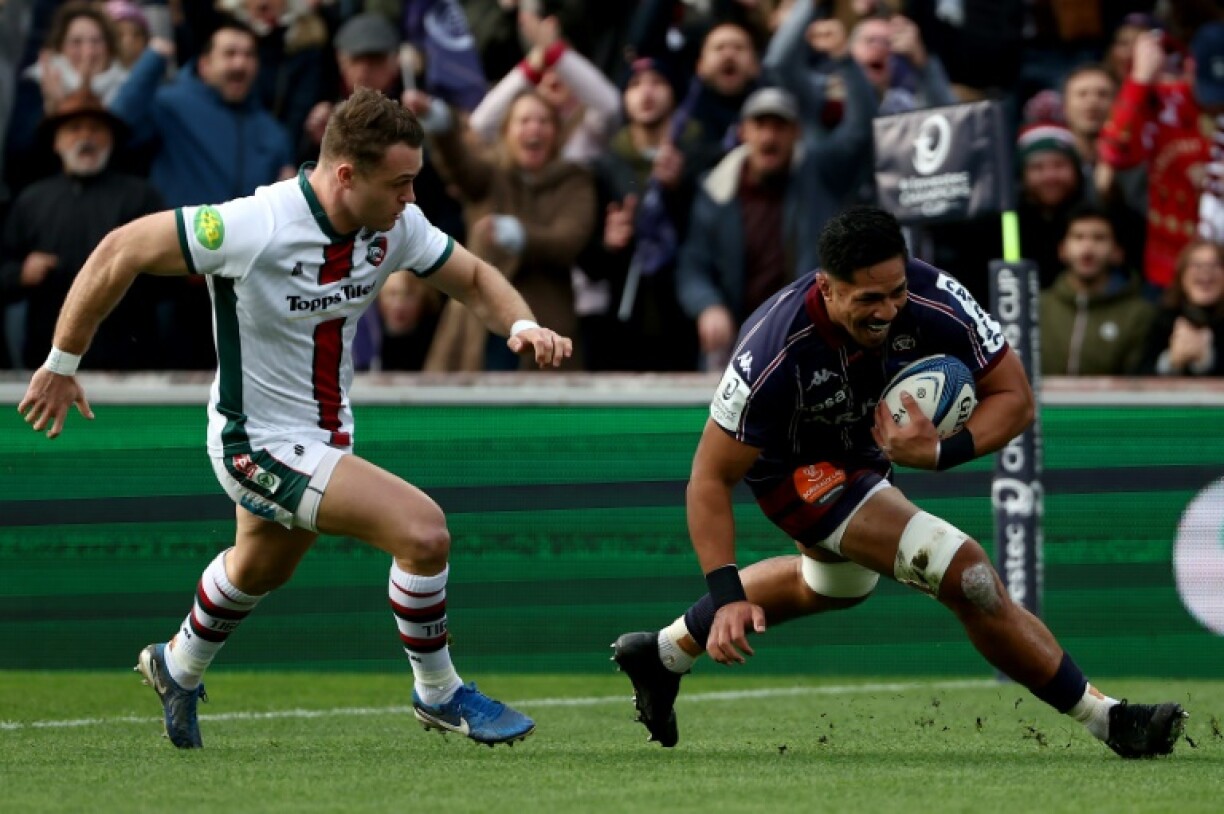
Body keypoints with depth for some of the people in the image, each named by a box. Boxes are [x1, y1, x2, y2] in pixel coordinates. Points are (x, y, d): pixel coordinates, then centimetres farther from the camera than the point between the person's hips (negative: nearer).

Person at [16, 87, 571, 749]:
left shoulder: (395, 226, -13)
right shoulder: (255, 227, -31)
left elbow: (473, 278, 3)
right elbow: (121, 253, -22)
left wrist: (521, 327, -19)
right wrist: (61, 364, -14)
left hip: (327, 433, 8)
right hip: (260, 441, -8)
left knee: (259, 568, 32)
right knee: (422, 530, -20)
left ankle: (177, 668, 60)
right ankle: (438, 695, 1)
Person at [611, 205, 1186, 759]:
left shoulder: (932, 300, -31)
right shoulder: (774, 351, -39)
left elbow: (1014, 398, -20)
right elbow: (711, 480, -28)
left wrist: (940, 453, -38)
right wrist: (726, 597, -35)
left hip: (864, 449, 6)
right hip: (793, 466, -6)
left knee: (835, 585, 35)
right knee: (965, 574, -22)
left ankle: (664, 653, 54)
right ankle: (1107, 721, -8)